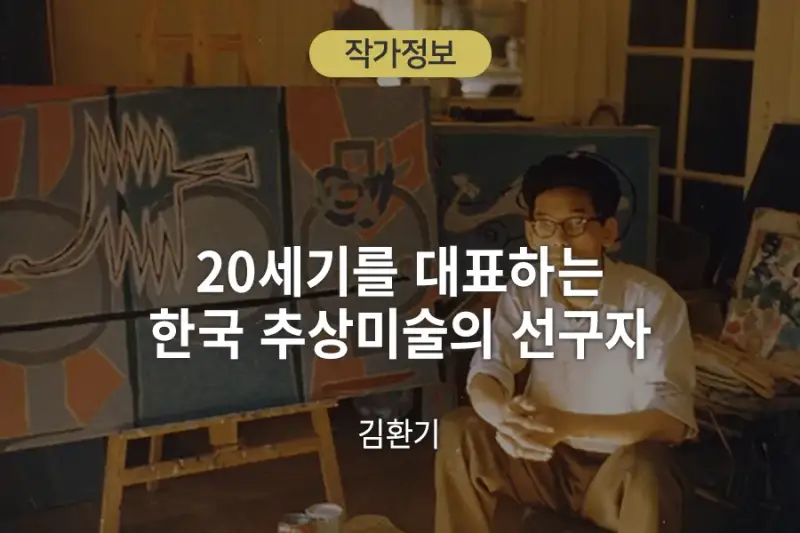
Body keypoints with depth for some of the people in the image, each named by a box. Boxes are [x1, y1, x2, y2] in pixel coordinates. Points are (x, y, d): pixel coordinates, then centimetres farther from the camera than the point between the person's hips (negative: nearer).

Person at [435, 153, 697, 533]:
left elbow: (672, 419, -27)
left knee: (644, 464, -36)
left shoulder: (653, 301, -21)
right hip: (547, 460, 4)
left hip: (622, 471, -3)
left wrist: (567, 425, -42)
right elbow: (484, 374, -11)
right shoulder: (523, 293, -6)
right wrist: (505, 416, -37)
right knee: (458, 432, -18)